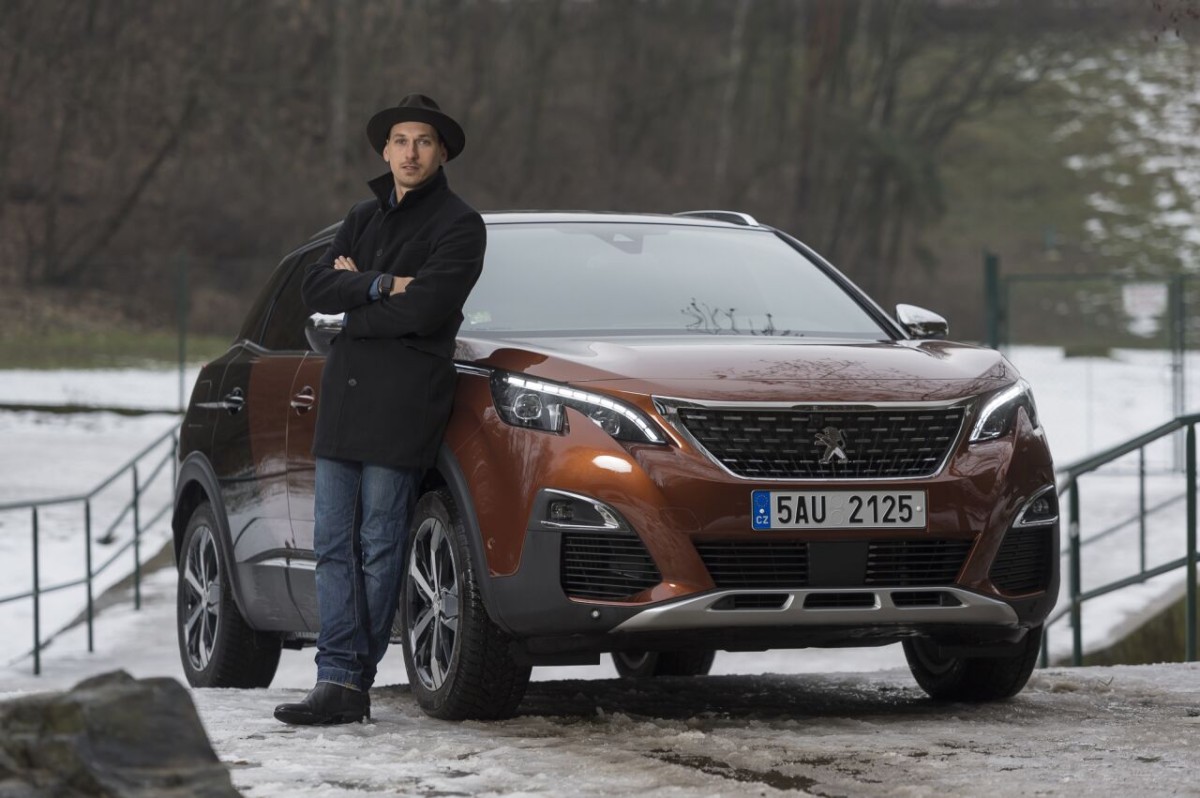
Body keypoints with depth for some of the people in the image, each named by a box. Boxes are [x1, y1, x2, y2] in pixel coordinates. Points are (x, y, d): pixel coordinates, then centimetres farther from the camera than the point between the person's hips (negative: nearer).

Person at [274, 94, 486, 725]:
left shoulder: (459, 225, -1)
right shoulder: (364, 218, 20)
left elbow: (423, 311, -15)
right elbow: (315, 290, 6)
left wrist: (352, 288, -2)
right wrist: (382, 286, -9)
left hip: (404, 401, -6)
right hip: (343, 392, 7)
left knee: (379, 546, -4)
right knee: (334, 544, 0)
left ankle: (353, 677, 1)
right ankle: (339, 681, -2)